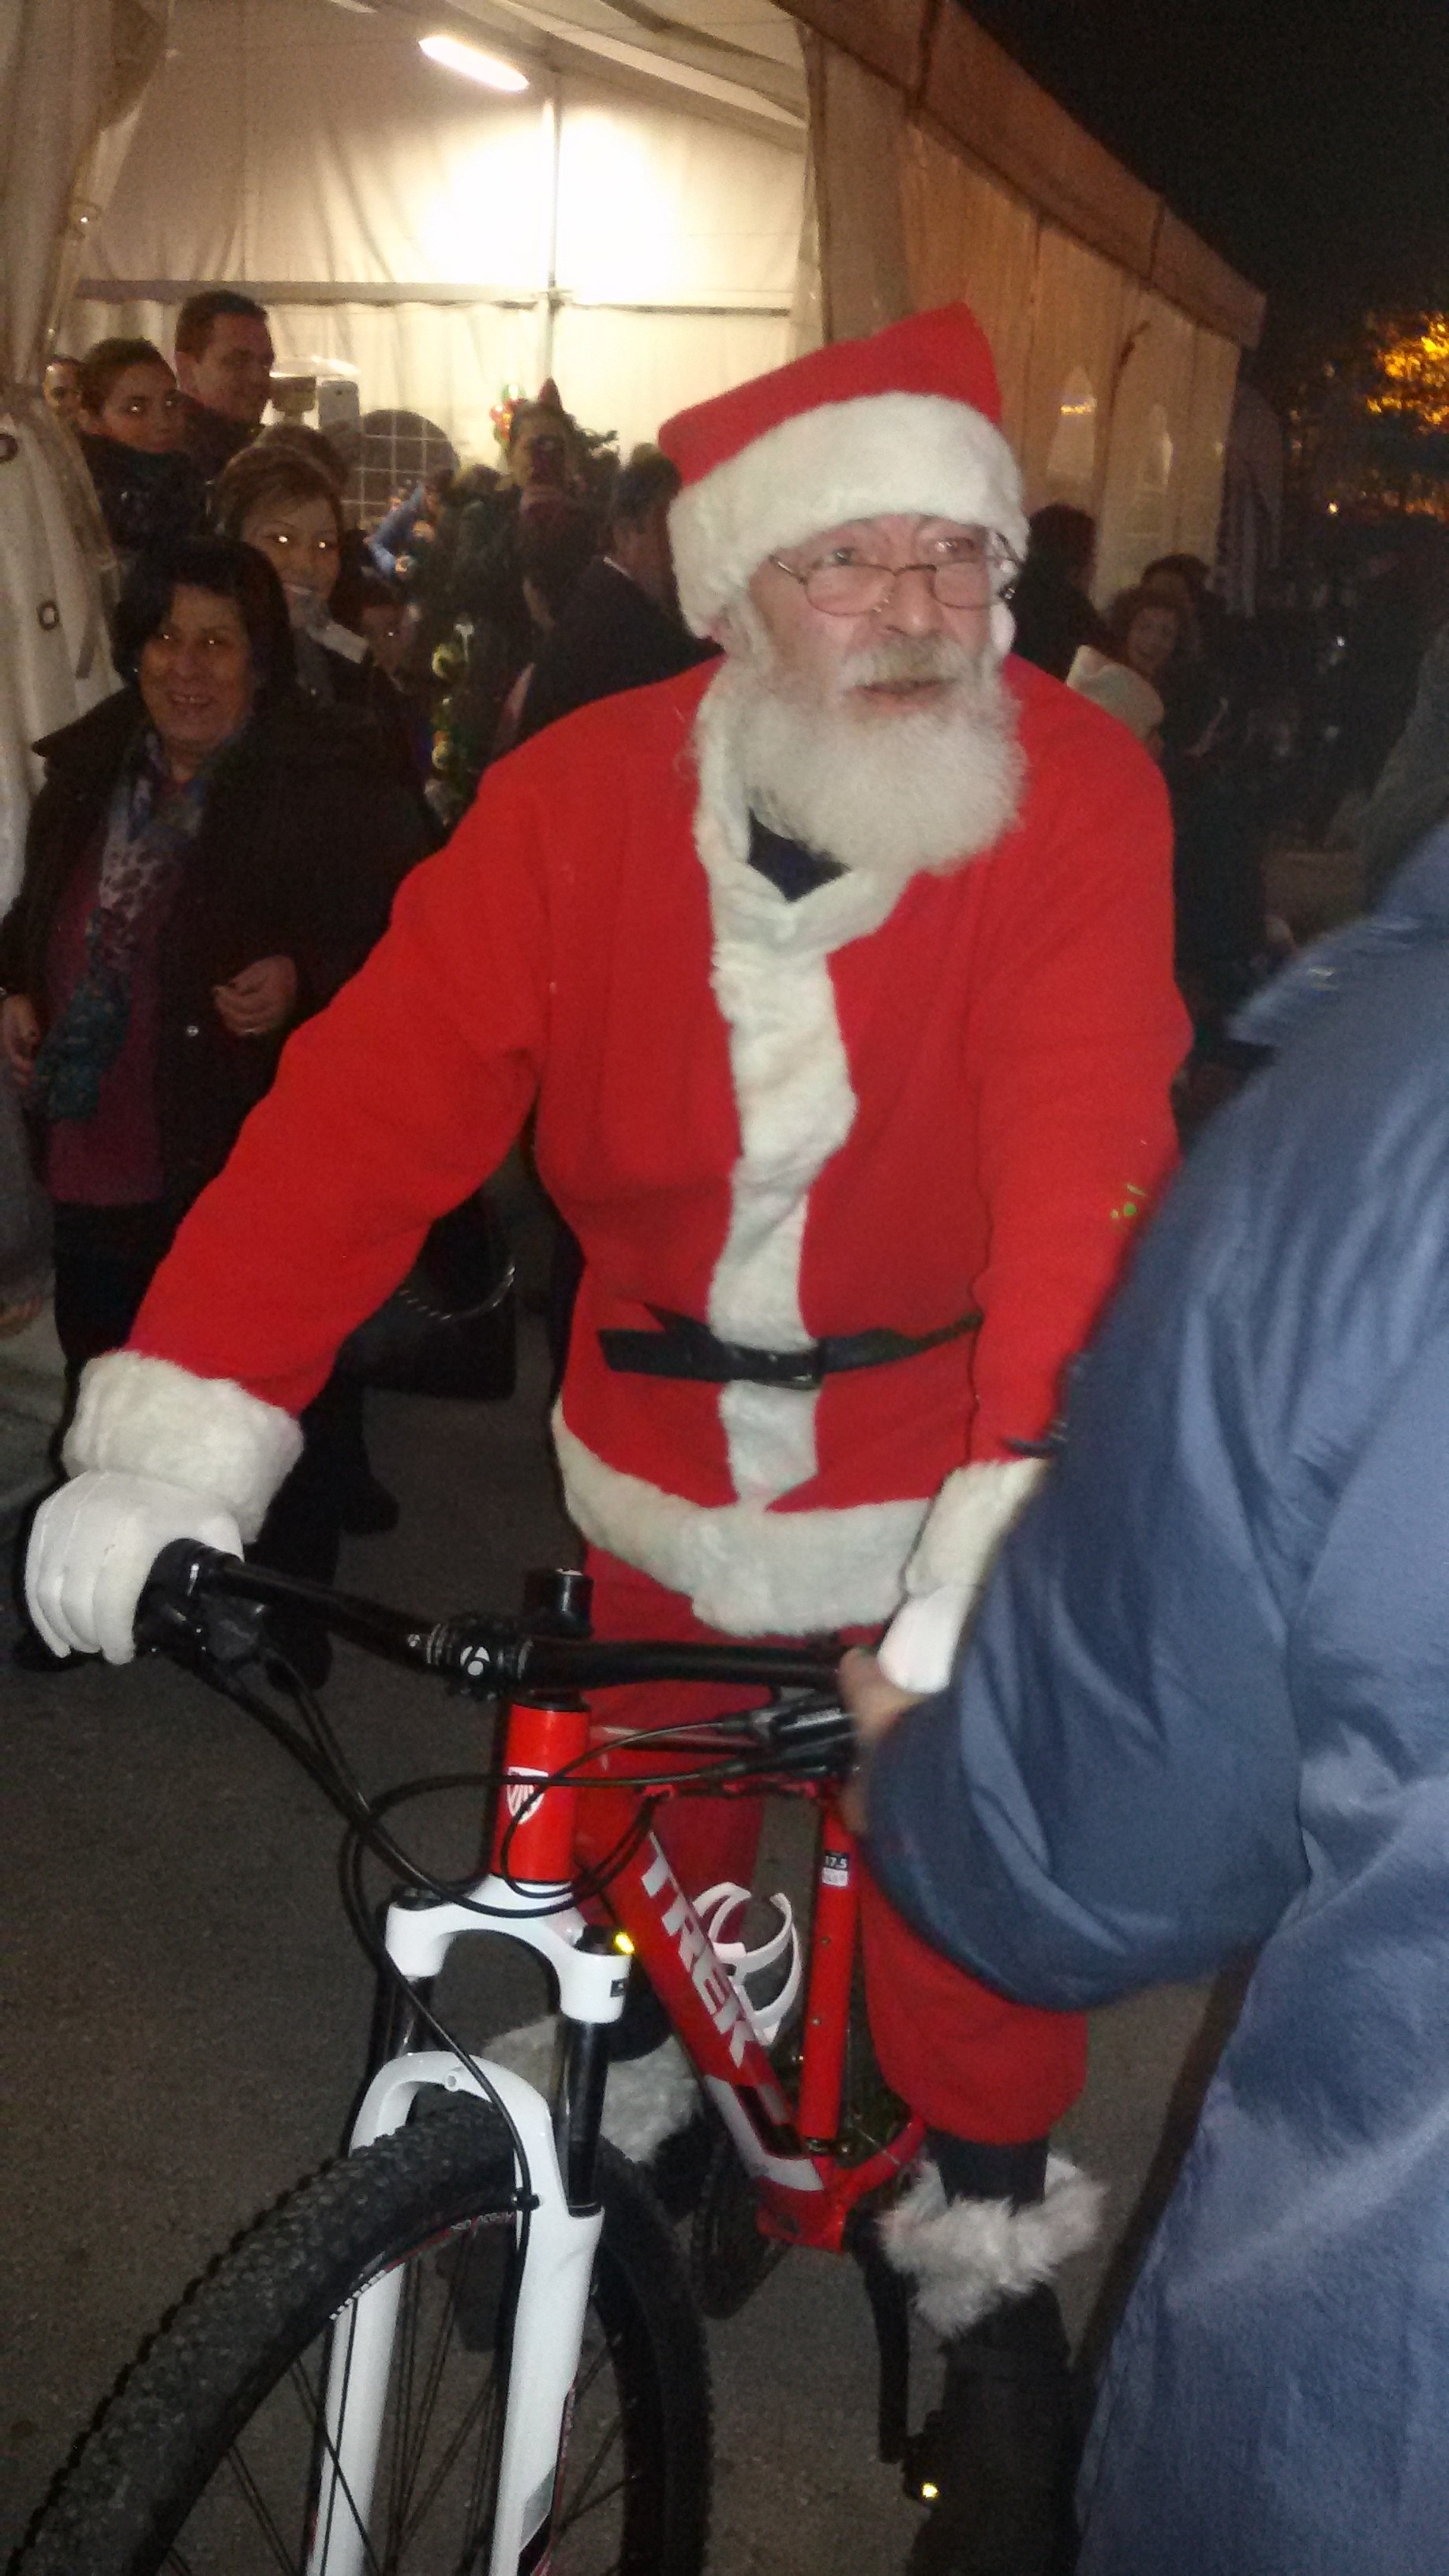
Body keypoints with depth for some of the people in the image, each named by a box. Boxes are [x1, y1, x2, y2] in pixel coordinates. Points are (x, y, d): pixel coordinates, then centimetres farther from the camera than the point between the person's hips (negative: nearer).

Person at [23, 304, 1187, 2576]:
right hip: (662, 1443, 2)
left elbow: (1085, 1164, -29)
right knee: (647, 1830, 19)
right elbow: (375, 1092, -19)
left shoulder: (1074, 795, -18)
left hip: (946, 1462, -2)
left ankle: (994, 2254, 35)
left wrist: (1002, 1546, -42)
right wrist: (168, 1436, -29)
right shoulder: (589, 796, -14)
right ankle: (652, 2108, 51)